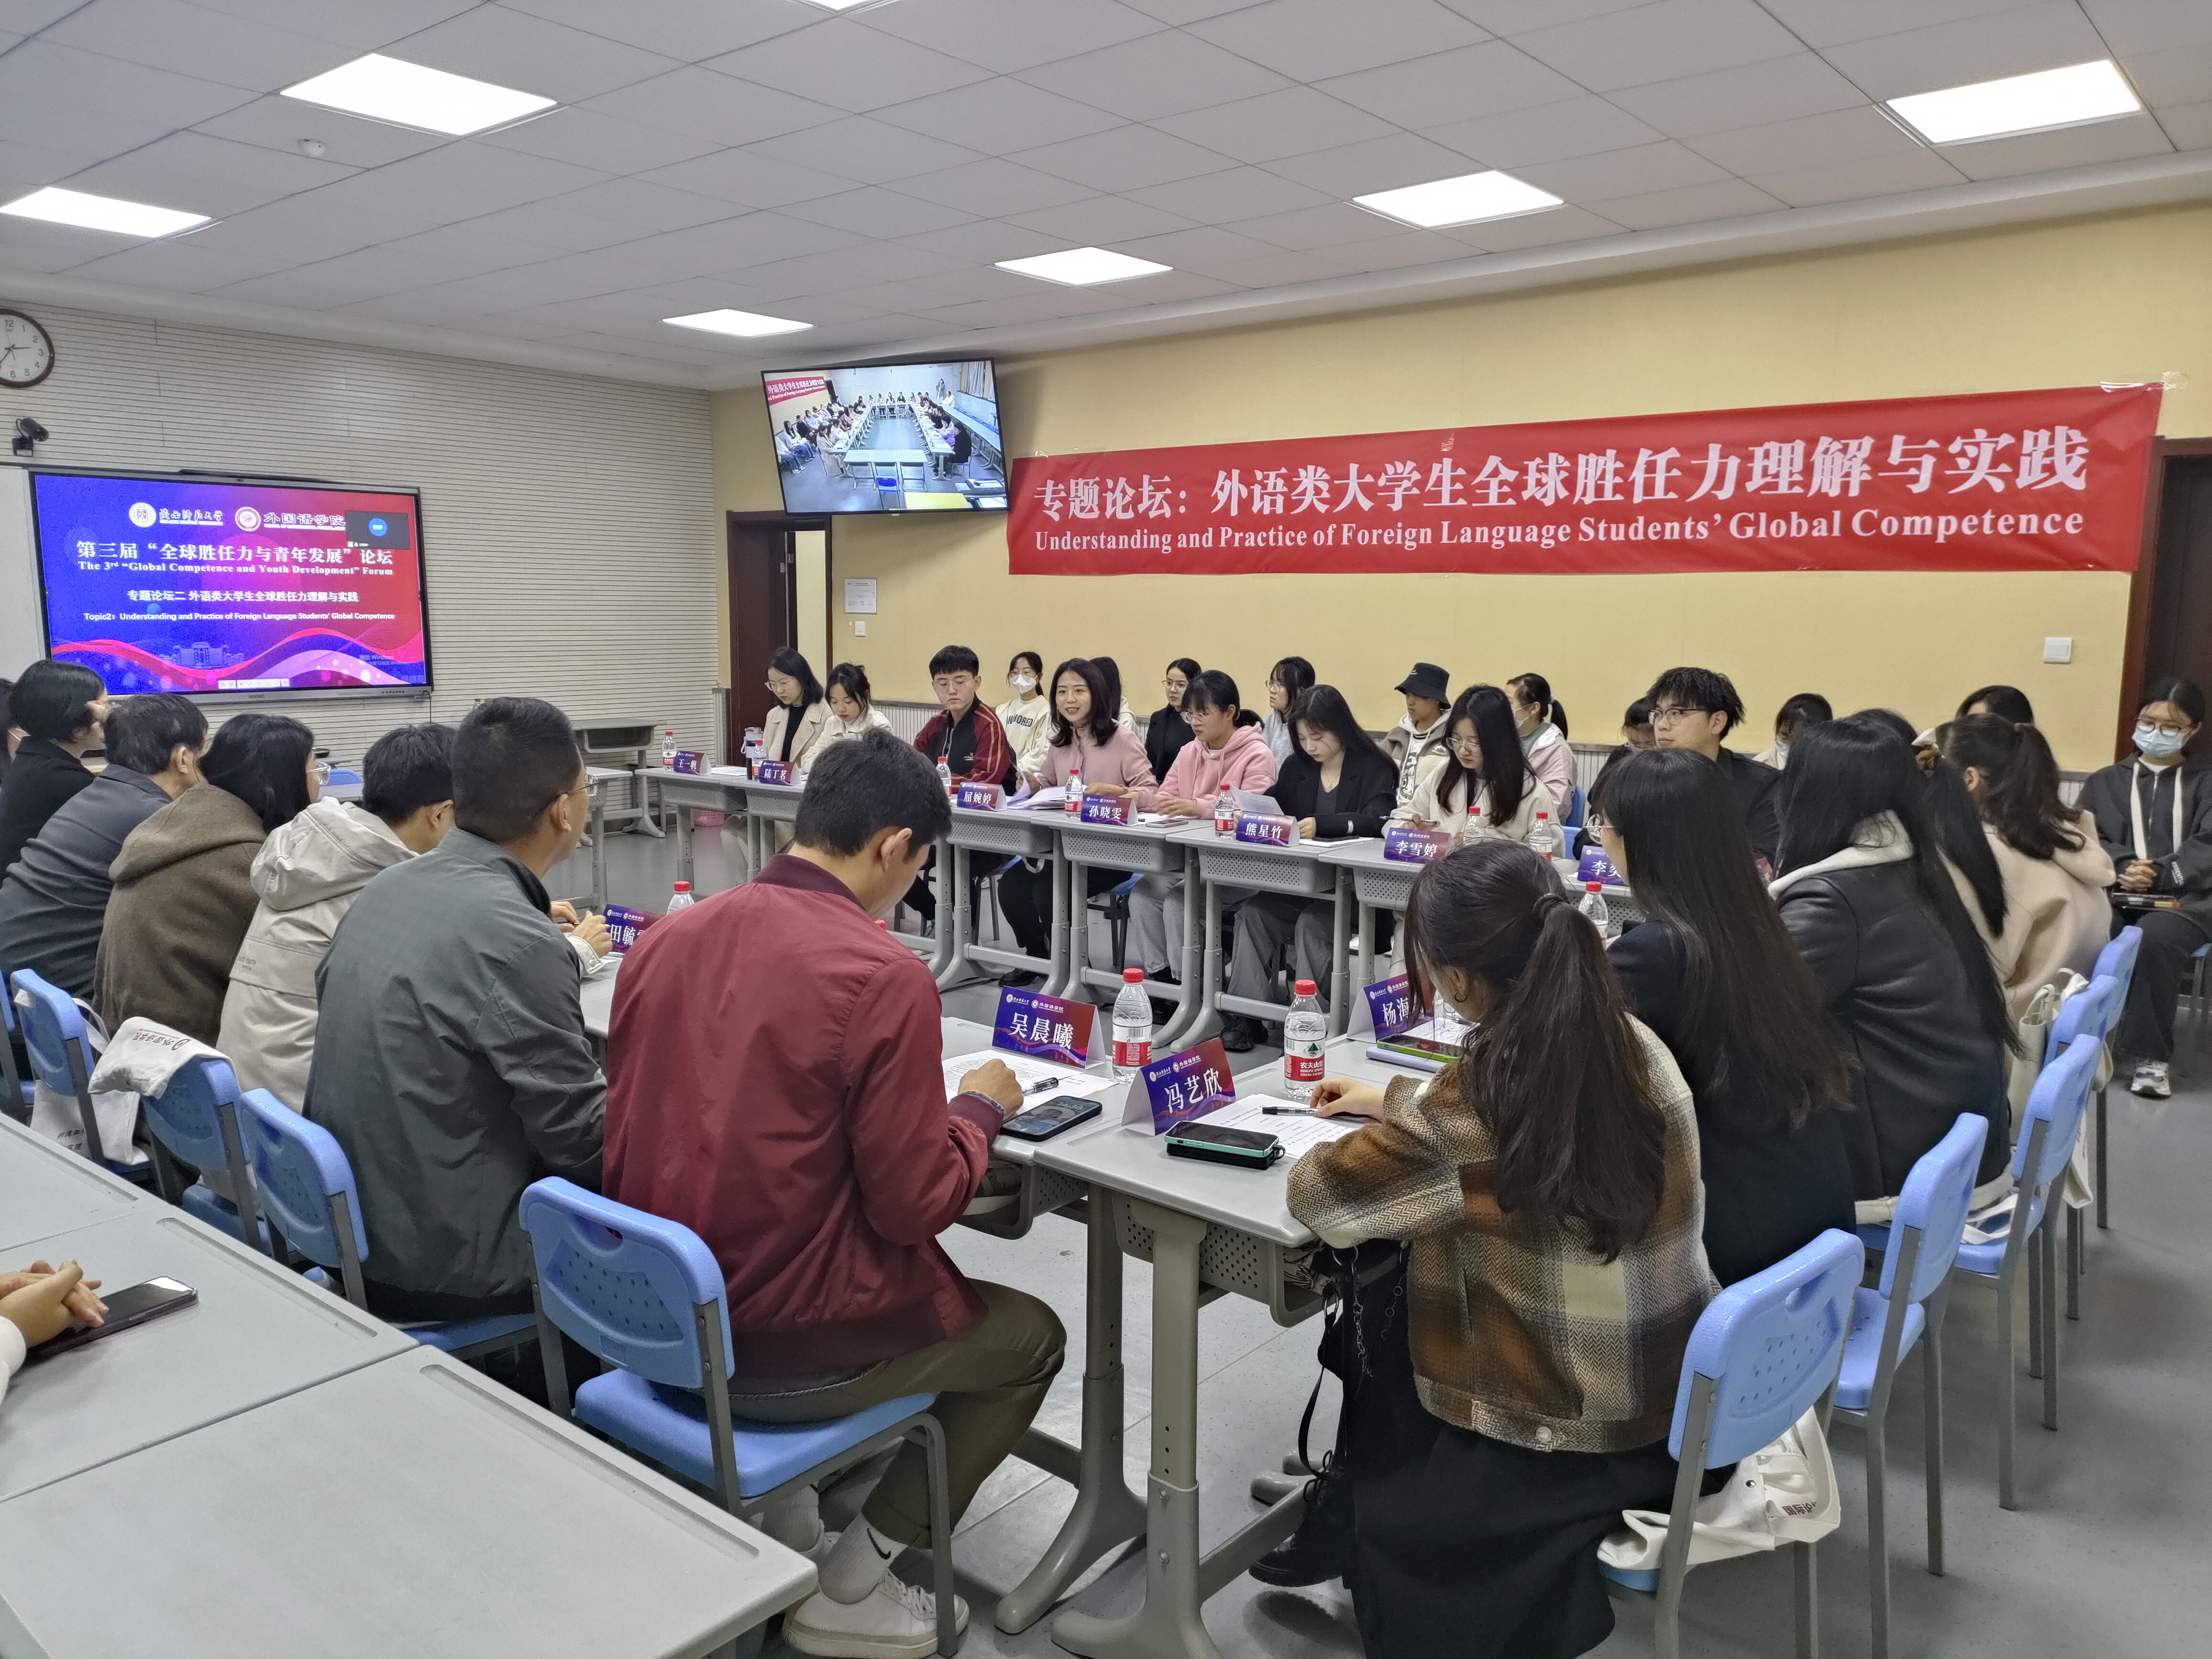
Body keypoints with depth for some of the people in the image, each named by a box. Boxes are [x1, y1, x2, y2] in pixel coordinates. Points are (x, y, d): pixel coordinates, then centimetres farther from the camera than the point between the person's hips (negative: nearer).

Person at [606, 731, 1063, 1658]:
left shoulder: (667, 939, -1)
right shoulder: (884, 976, -21)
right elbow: (915, 1206, -16)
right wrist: (981, 1107, 2)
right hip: (779, 1339, -7)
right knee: (1031, 1336, 18)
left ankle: (775, 1520, 24)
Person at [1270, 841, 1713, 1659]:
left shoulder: (1481, 1095, -27)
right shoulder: (1631, 1042, -7)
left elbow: (1316, 1196, -14)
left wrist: (1379, 1140, 6)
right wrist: (1393, 1104, 24)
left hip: (1585, 1432, -6)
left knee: (1377, 1300, 17)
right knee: (1396, 1277, 19)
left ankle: (1348, 1524, 39)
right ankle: (1346, 1507, 35)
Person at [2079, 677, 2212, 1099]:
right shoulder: (2105, 782, 24)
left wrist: (2160, 875, -16)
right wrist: (2123, 866, -14)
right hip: (2113, 893, 1)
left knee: (2156, 937, -37)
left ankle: (2147, 1053, -24)